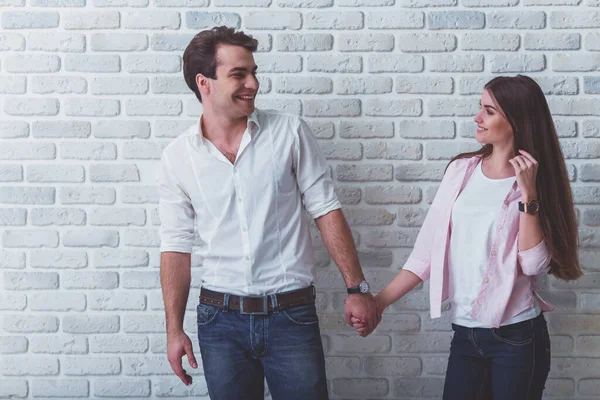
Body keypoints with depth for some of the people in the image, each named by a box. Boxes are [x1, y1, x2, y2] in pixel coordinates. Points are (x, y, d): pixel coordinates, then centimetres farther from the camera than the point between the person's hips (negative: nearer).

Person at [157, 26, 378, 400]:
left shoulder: (290, 132, -3)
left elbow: (326, 210, 0)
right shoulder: (178, 157, 0)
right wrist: (174, 330, 1)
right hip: (220, 318, 1)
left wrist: (357, 288, -4)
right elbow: (177, 244, 4)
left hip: (291, 314, -1)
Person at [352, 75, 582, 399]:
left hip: (517, 336, -3)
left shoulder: (535, 183, -6)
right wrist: (378, 302, -1)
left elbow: (534, 265, -16)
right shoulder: (461, 170, 3)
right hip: (465, 333, 3)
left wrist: (528, 194, -20)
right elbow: (428, 248, 3)